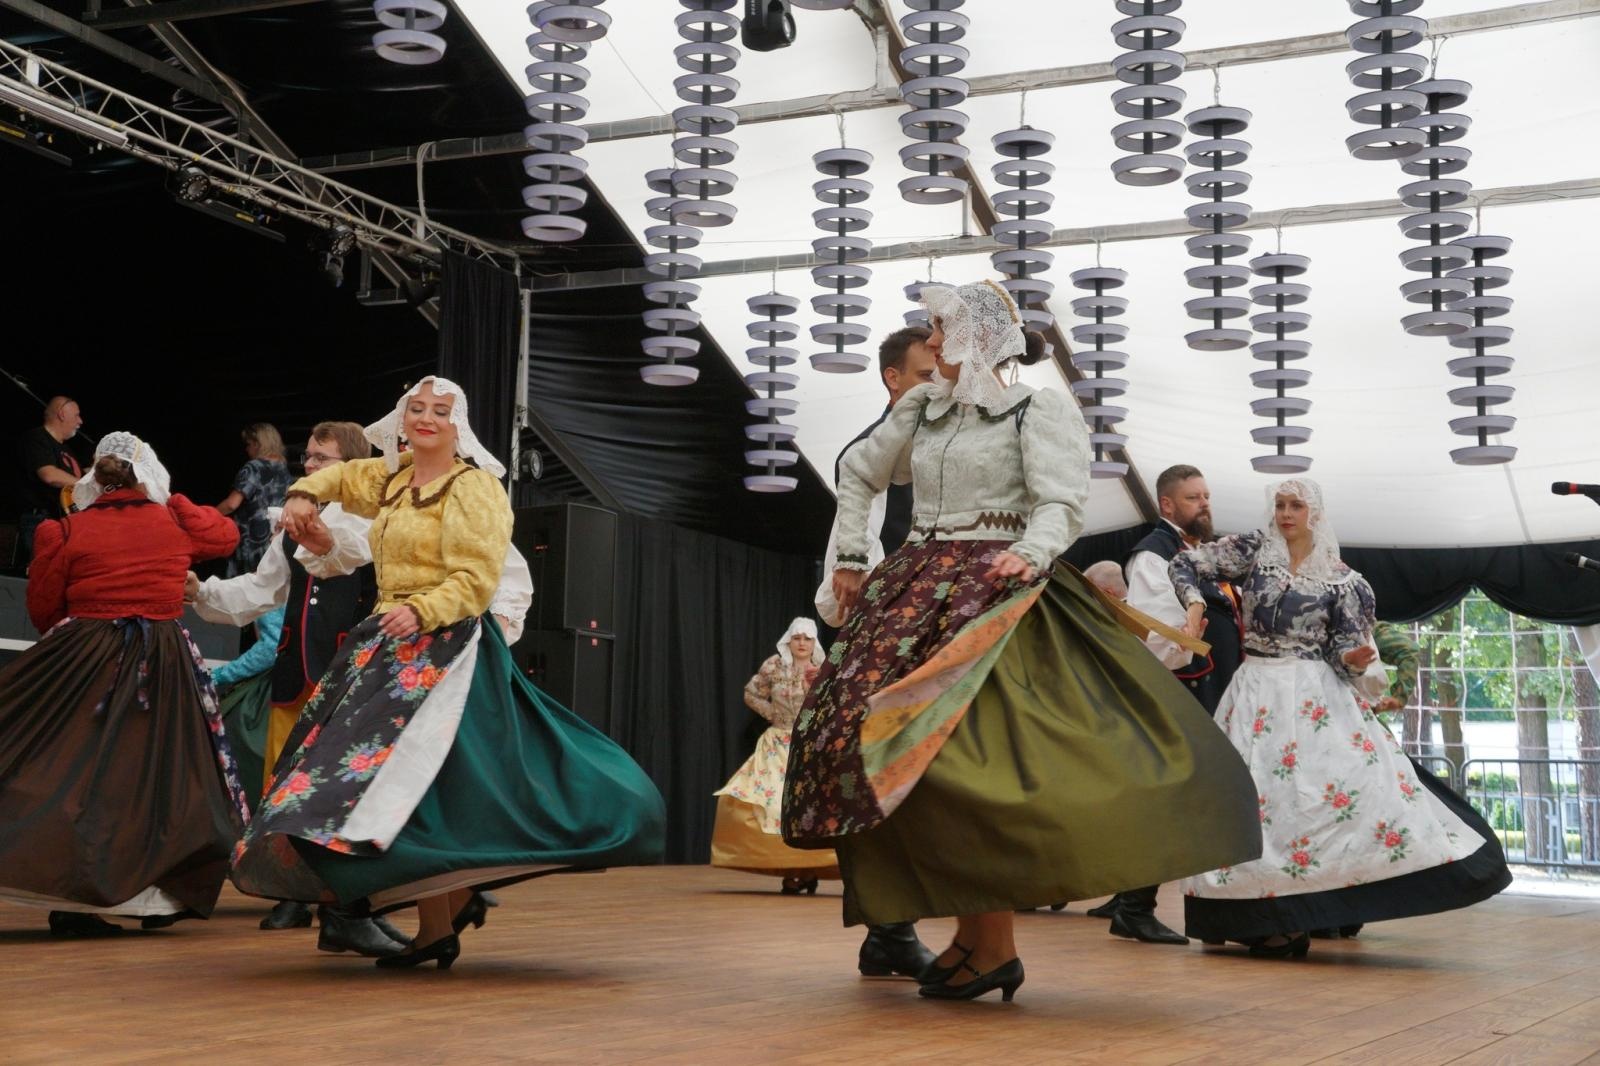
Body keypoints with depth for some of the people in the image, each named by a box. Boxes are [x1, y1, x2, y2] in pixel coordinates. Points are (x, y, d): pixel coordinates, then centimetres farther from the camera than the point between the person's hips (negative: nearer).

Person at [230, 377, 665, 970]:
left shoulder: (473, 487, -7)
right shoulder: (391, 478, 16)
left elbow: (476, 579, -15)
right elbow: (338, 476, 37)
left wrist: (422, 609, -29)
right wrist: (305, 494, 17)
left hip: (443, 648, -8)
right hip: (388, 646, 8)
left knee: (415, 776, -14)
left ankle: (438, 926, -6)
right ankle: (454, 901, 14)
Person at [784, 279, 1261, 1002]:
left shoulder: (1037, 411, 0)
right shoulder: (922, 409, 17)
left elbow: (1062, 503, -10)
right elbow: (857, 473, 29)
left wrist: (1030, 553, -29)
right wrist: (851, 560, 22)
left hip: (992, 595, -7)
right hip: (919, 589, 7)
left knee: (958, 748, -18)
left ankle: (995, 946, -9)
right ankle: (972, 932, 5)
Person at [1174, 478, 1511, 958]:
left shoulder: (1339, 578, 3)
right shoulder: (1255, 550, 5)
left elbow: (1343, 648, 2)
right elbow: (1185, 562, 7)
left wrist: (1352, 659, -20)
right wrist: (1195, 604, -9)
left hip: (1316, 695, -1)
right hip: (1256, 692, 1)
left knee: (1361, 777, -16)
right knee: (1257, 796, -5)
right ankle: (1273, 921, -2)